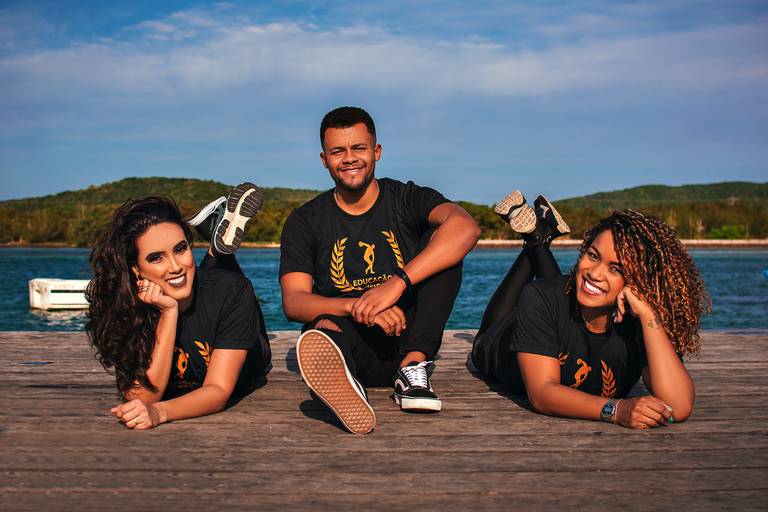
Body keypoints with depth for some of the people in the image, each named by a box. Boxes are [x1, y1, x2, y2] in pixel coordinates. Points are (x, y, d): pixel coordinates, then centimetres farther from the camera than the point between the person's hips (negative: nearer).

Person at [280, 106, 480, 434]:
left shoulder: (407, 199, 1)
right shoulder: (305, 222, 5)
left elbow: (466, 228, -21)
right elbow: (293, 302, -8)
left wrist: (397, 283, -35)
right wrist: (357, 306, -29)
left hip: (407, 339, 1)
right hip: (350, 338, 0)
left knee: (441, 239, -18)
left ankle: (413, 368, -28)